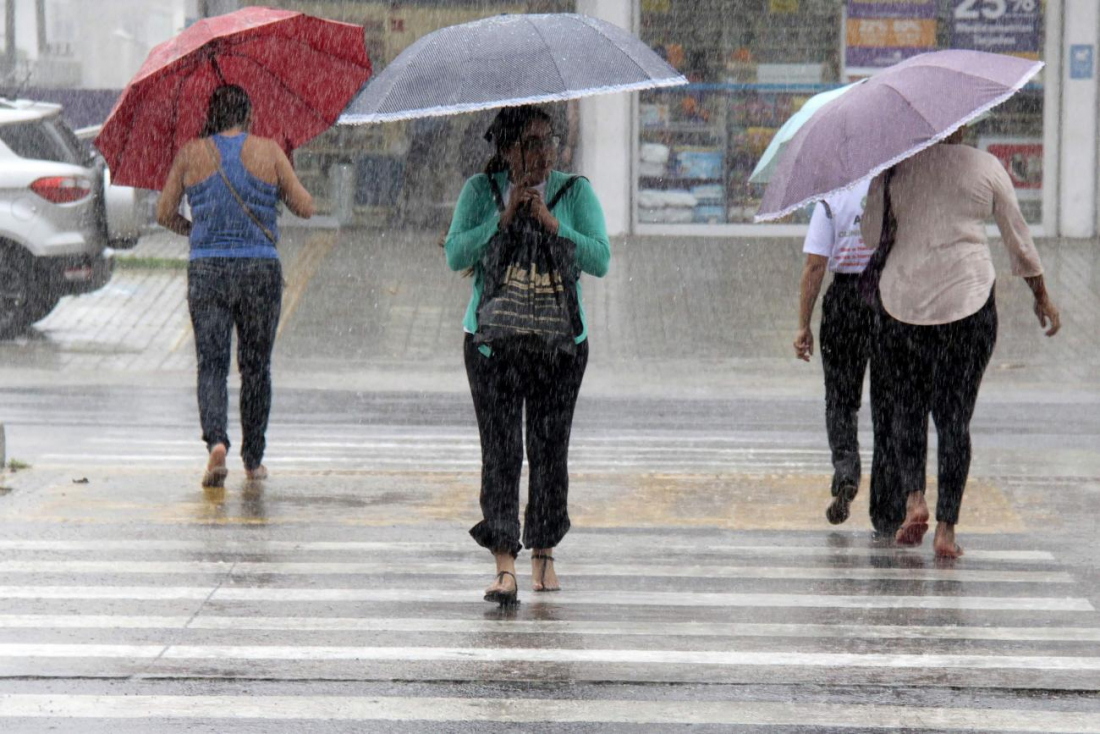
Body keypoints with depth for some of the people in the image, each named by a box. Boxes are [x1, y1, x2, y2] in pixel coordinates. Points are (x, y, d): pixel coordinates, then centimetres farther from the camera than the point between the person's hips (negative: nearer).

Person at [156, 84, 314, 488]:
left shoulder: (191, 154, 2)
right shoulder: (268, 151, 0)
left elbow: (164, 214, 8)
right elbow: (305, 208, 4)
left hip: (206, 272, 0)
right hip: (260, 270, 0)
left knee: (211, 365, 1)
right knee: (256, 367, 12)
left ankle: (216, 441, -23)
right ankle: (253, 459, 18)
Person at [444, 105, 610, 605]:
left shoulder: (575, 192, 1)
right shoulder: (481, 190, 3)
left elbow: (600, 260, -9)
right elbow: (456, 255, -7)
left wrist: (551, 223, -19)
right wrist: (503, 219, -16)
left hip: (559, 339, 1)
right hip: (493, 339, 0)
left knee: (550, 448, 3)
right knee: (500, 450, -9)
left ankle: (544, 554, 20)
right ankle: (504, 567, -13)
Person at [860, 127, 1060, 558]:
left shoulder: (894, 166, 1)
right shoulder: (986, 168, 2)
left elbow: (870, 234, 3)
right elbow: (1019, 240, 10)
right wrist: (1041, 297, 22)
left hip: (902, 300, 1)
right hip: (967, 298, 0)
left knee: (907, 407, 16)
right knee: (954, 416, 4)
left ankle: (913, 497, -5)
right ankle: (946, 528, 0)